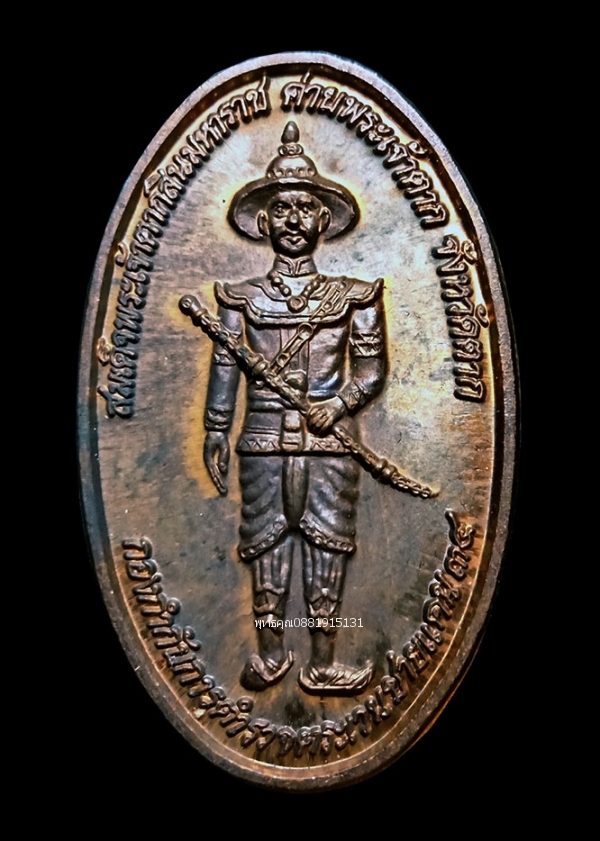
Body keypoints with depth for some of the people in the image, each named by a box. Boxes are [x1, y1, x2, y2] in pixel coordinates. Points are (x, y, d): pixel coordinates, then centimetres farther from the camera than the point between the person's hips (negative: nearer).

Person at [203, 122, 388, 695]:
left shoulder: (353, 297, 5)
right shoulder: (240, 298, 7)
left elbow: (372, 368, 5)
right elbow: (224, 369, 7)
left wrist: (340, 403, -13)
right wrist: (215, 436, 4)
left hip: (330, 438, 0)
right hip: (264, 439, 1)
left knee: (326, 543, 4)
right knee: (266, 540, 8)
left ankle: (322, 663, 15)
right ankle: (270, 654, 24)